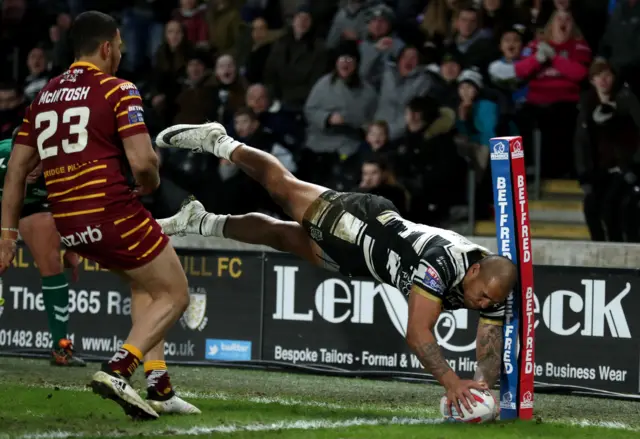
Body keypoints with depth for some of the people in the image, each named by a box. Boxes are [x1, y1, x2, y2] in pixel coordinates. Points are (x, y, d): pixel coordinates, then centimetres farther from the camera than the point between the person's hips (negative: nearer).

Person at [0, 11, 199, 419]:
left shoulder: (45, 95, 14)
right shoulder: (118, 90, -6)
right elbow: (142, 161, -16)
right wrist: (151, 184, 6)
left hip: (68, 224, 7)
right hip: (112, 215, -7)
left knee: (145, 283, 26)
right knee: (174, 295, 7)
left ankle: (159, 387, 18)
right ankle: (118, 370, -12)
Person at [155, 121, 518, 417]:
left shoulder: (494, 289, -24)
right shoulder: (443, 260, -44)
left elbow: (491, 351, -20)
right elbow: (417, 333, -46)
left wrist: (481, 383, -41)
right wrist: (451, 382, -54)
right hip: (362, 225, -5)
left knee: (281, 236, 23)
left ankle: (202, 222, 44)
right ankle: (218, 142, 39)